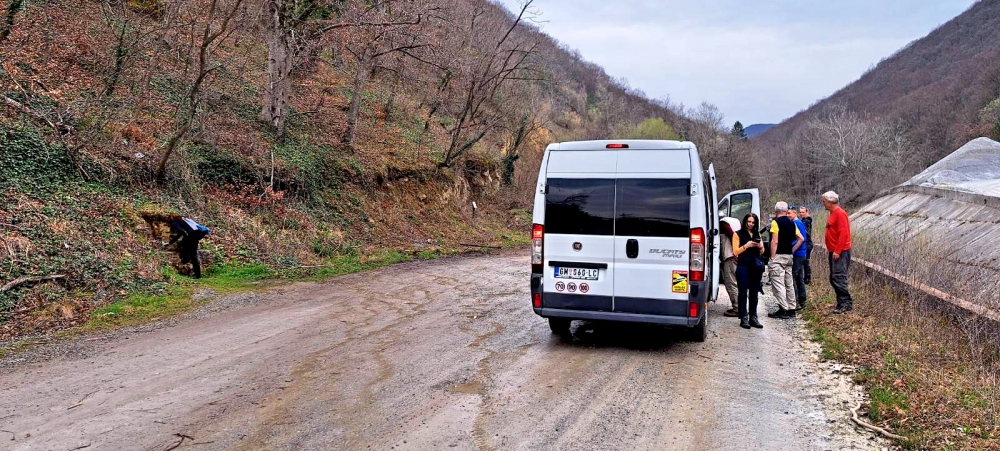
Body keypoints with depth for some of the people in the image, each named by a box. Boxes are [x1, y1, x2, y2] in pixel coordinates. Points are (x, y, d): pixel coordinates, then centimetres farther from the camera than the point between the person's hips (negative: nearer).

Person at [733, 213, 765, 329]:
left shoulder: (757, 234, 16)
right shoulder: (738, 234, 3)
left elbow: (762, 251, 19)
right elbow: (735, 251, -4)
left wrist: (760, 246, -3)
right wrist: (746, 246, -17)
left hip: (756, 266, 4)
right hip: (743, 266, -4)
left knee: (754, 293, 6)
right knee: (743, 293, -3)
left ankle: (753, 317, 10)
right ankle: (744, 318, -2)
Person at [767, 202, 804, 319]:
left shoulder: (776, 222, -10)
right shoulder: (792, 223, 12)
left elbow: (775, 242, -16)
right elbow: (801, 239, 12)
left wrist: (772, 257, -12)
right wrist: (792, 250, 12)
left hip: (778, 256, -8)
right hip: (789, 256, 8)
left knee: (778, 283, -6)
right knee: (789, 284, 12)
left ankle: (783, 309, -10)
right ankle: (791, 309, 16)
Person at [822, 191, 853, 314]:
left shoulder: (840, 213, -12)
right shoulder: (833, 213, 16)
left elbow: (843, 233, -19)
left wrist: (837, 251, -21)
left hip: (840, 252, -10)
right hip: (834, 252, 10)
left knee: (838, 278, -11)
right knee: (834, 279, 10)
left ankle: (846, 303, -8)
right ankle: (842, 303, 14)